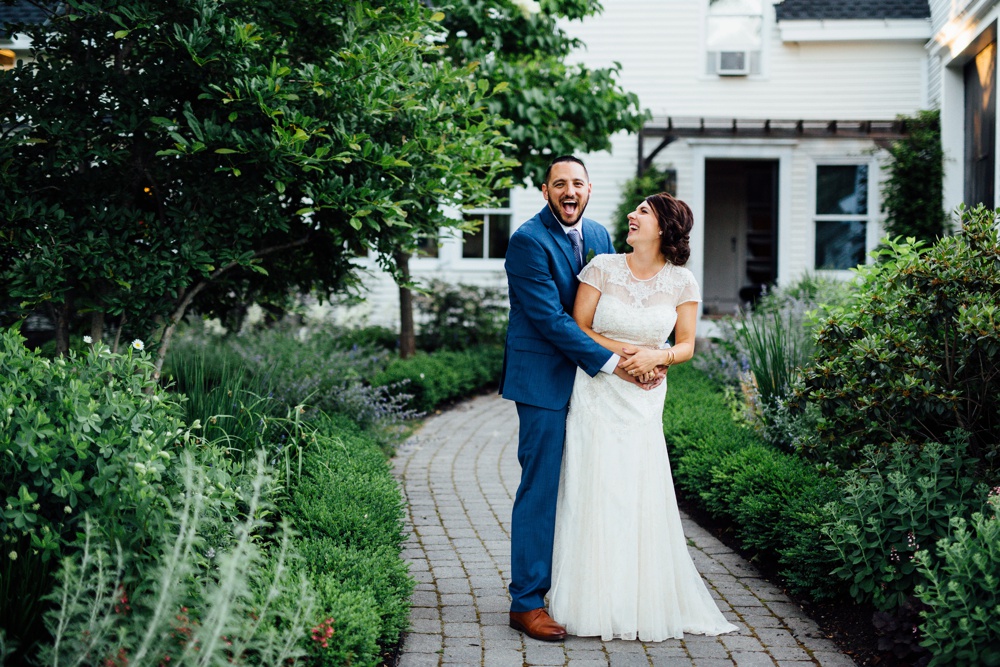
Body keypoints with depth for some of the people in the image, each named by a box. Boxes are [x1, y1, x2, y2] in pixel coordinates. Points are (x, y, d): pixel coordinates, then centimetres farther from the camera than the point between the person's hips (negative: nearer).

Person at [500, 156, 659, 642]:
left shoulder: (598, 235, 11)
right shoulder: (528, 241, -12)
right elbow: (550, 318, -18)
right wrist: (612, 363, -19)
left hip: (589, 379, 7)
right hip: (545, 379, -7)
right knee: (541, 488, -4)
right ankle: (526, 602, 5)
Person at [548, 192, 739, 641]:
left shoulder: (682, 283, 0)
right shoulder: (603, 268, -4)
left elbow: (686, 345, 4)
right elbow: (578, 326, -2)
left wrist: (657, 356, -16)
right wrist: (622, 353, -13)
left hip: (644, 402, 1)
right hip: (596, 396, -1)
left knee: (642, 499, 1)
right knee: (595, 496, 0)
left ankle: (646, 603, 15)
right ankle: (595, 602, 12)